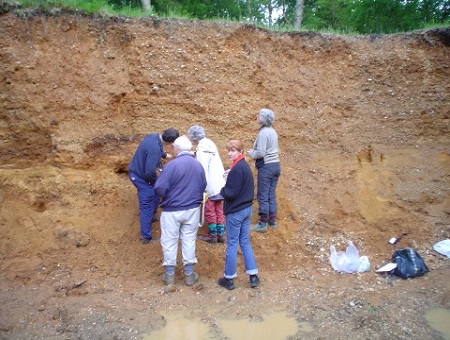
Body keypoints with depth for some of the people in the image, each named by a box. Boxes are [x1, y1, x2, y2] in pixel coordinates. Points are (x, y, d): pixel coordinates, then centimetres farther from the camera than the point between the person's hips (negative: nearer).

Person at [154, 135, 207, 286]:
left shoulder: (172, 165, -19)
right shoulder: (198, 165, -1)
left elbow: (159, 188, -20)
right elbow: (203, 186, 9)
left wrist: (167, 197, 2)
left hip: (172, 210, -4)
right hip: (193, 209, 5)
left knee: (169, 242, 11)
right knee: (189, 240, 15)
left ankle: (170, 275, 23)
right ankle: (189, 274, 23)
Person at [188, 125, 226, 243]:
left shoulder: (201, 149, -19)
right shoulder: (210, 143, 7)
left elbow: (203, 171, -21)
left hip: (211, 186, -8)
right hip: (219, 183, 8)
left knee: (209, 211, 7)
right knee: (219, 210, 15)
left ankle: (213, 236, 17)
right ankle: (221, 234, 24)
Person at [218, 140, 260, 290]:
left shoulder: (236, 169, -20)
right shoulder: (246, 166, 9)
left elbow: (230, 193, -22)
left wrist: (221, 190, -3)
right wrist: (226, 188, 8)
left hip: (235, 212, -9)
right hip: (247, 209, 9)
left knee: (232, 244, 4)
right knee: (245, 242, 16)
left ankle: (228, 279, 18)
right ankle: (253, 276, 21)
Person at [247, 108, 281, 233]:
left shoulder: (263, 132, -16)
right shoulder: (272, 131, 12)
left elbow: (260, 153, -20)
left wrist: (251, 153, -2)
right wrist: (255, 151, 14)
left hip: (266, 166, -9)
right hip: (275, 165, 9)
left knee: (263, 196, -1)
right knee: (272, 194, 14)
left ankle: (263, 223, 4)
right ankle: (272, 220, 21)